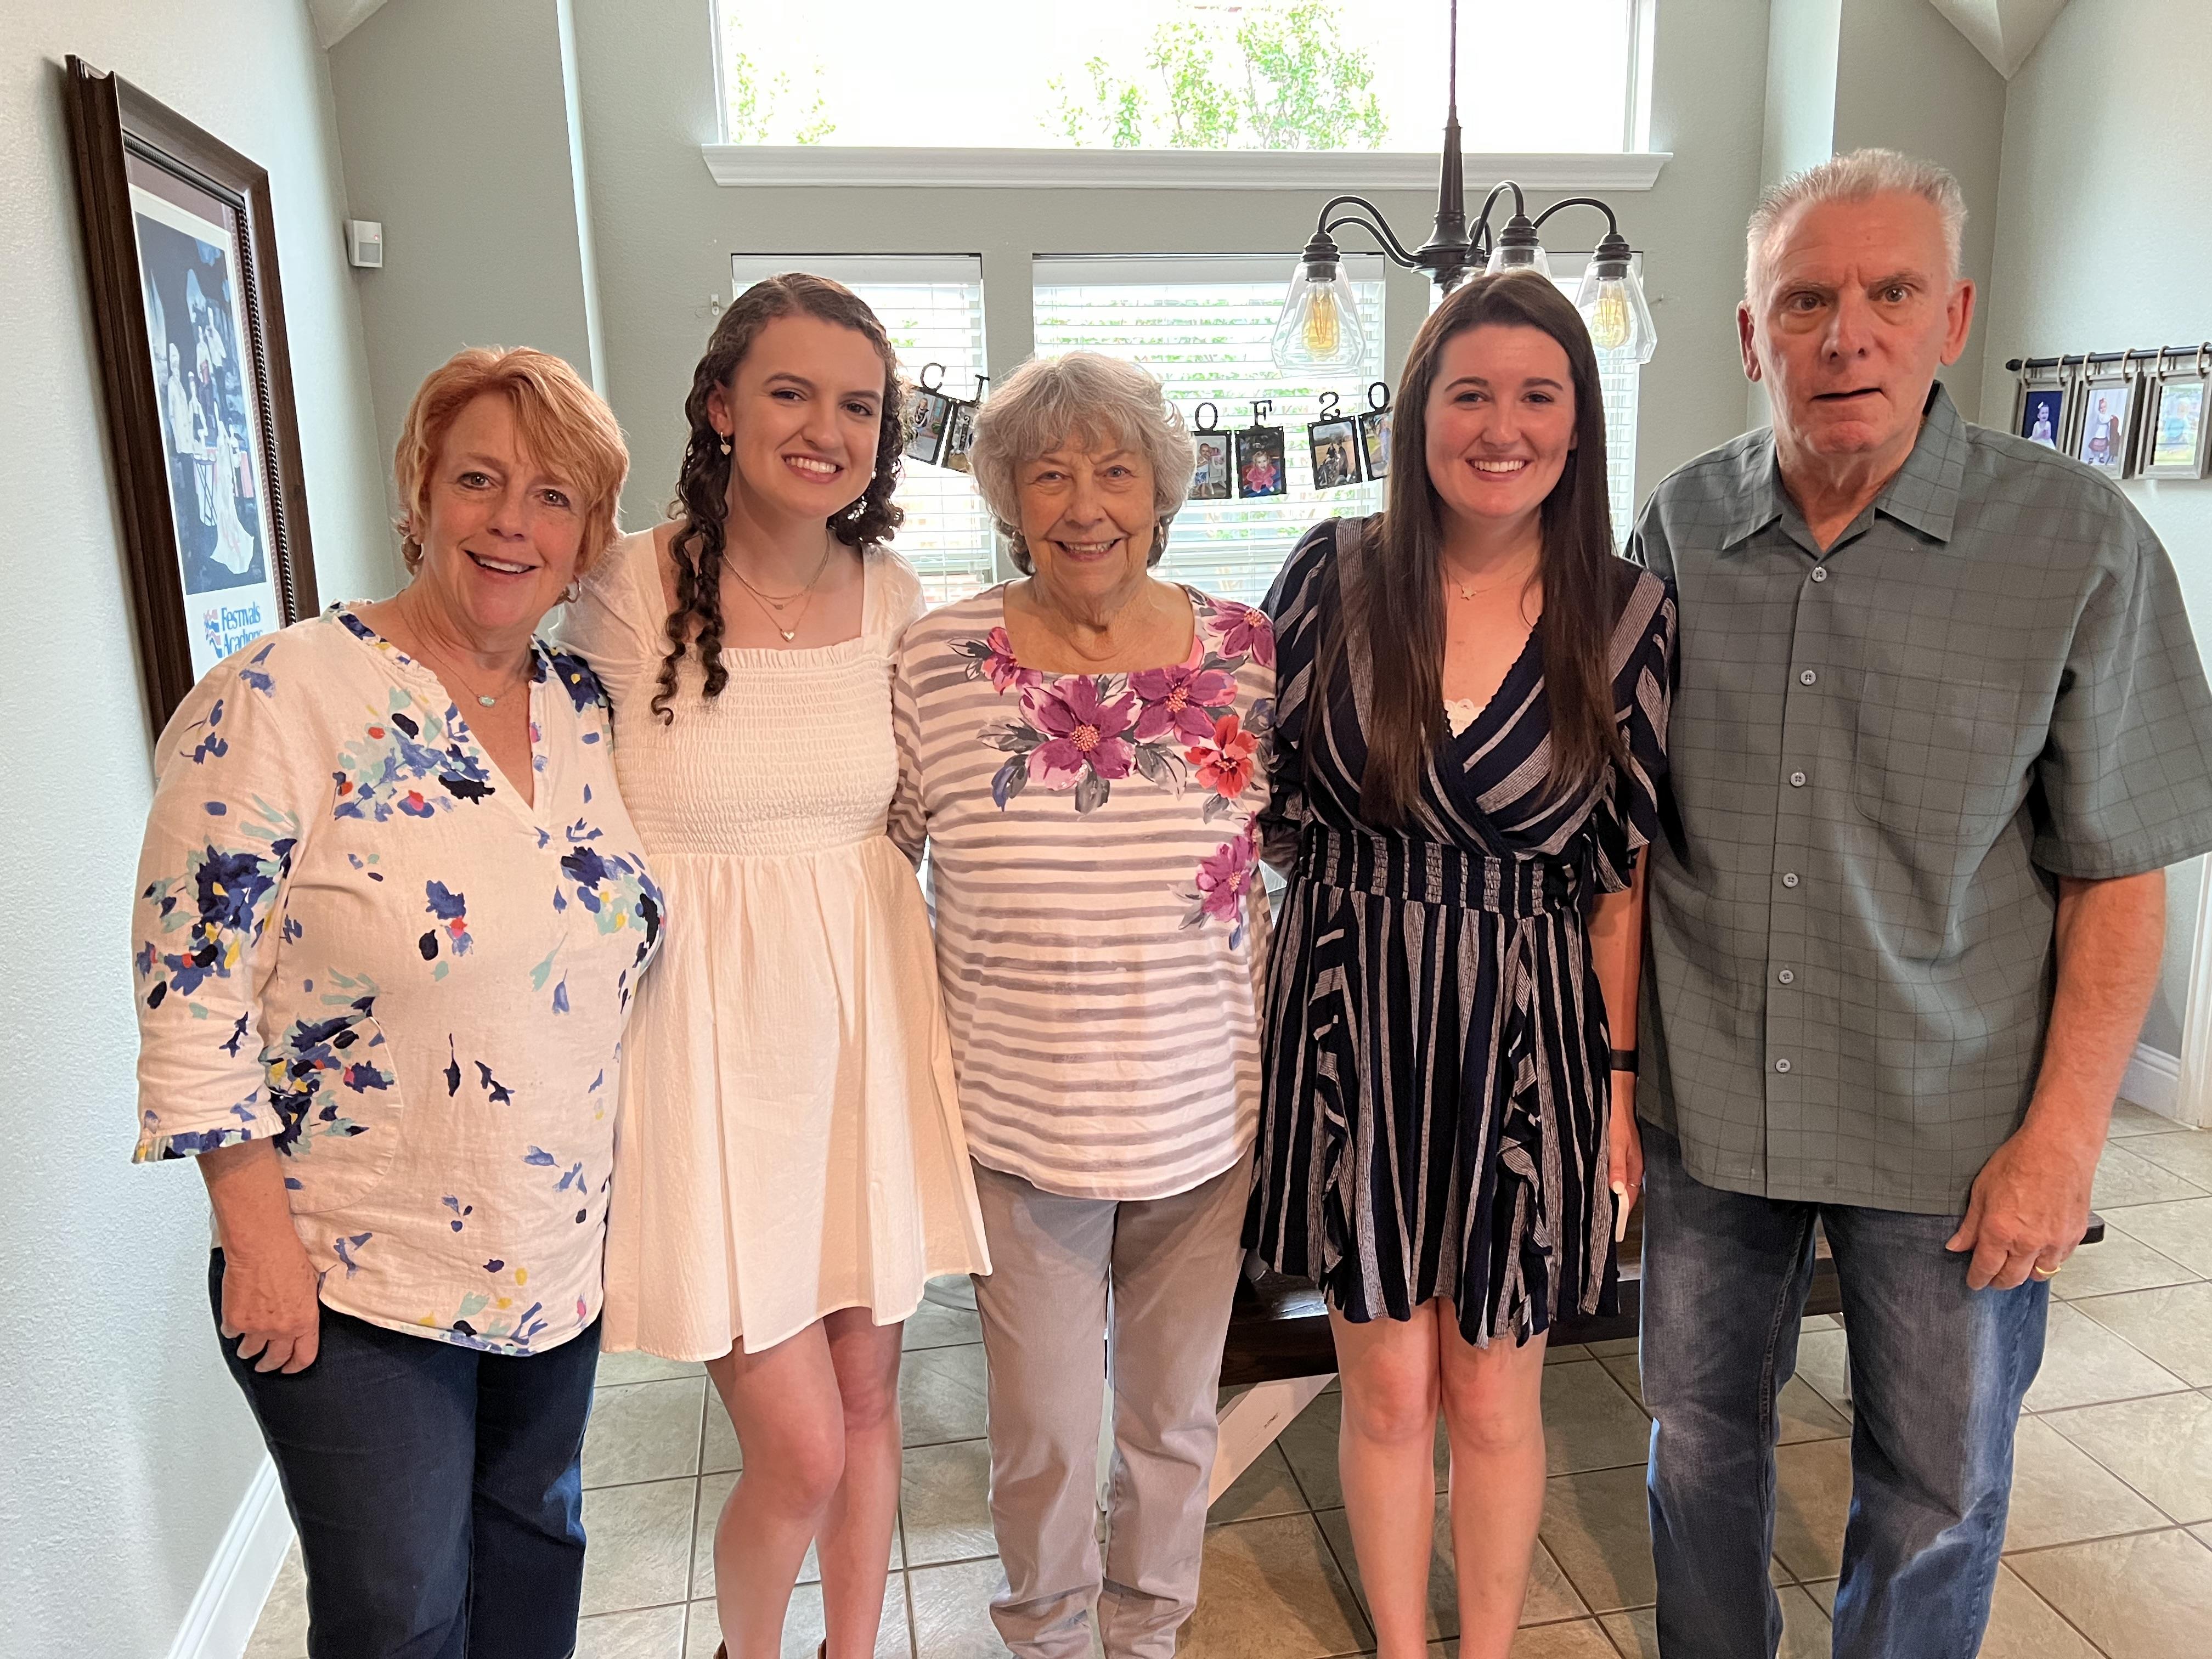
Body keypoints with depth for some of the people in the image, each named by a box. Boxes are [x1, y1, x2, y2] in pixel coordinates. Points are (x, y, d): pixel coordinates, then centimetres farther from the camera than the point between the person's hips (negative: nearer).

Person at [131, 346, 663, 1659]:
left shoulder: (590, 708, 0)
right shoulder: (286, 696, -18)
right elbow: (191, 985, -16)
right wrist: (260, 1236, -15)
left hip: (561, 1249, 6)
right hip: (355, 1280, -5)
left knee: (538, 1538, 25)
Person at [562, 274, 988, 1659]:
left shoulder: (895, 597, 2)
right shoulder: (631, 588, -9)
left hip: (867, 1017, 4)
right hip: (712, 1033, -4)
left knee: (867, 1399, 16)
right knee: (802, 1451, 1)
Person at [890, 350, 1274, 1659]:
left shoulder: (1246, 651, -3)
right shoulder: (940, 659, -7)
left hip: (1206, 1111, 2)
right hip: (1018, 1116, -1)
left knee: (1176, 1413, 20)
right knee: (1044, 1431, 13)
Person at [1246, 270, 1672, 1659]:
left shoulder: (1627, 615, -4)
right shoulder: (1334, 575, -4)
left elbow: (1624, 869, -1)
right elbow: (1267, 801, 4)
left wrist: (1623, 1075, -1)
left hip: (1528, 1040, 0)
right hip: (1355, 1029, 0)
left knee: (1494, 1401, 15)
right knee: (1388, 1391, 14)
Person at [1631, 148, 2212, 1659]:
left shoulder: (2078, 543, -10)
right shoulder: (1683, 527, -2)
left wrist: (2063, 1136, -10)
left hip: (1953, 1130, -2)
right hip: (1705, 1102, 3)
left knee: (1938, 1488, 15)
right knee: (1700, 1432, 20)